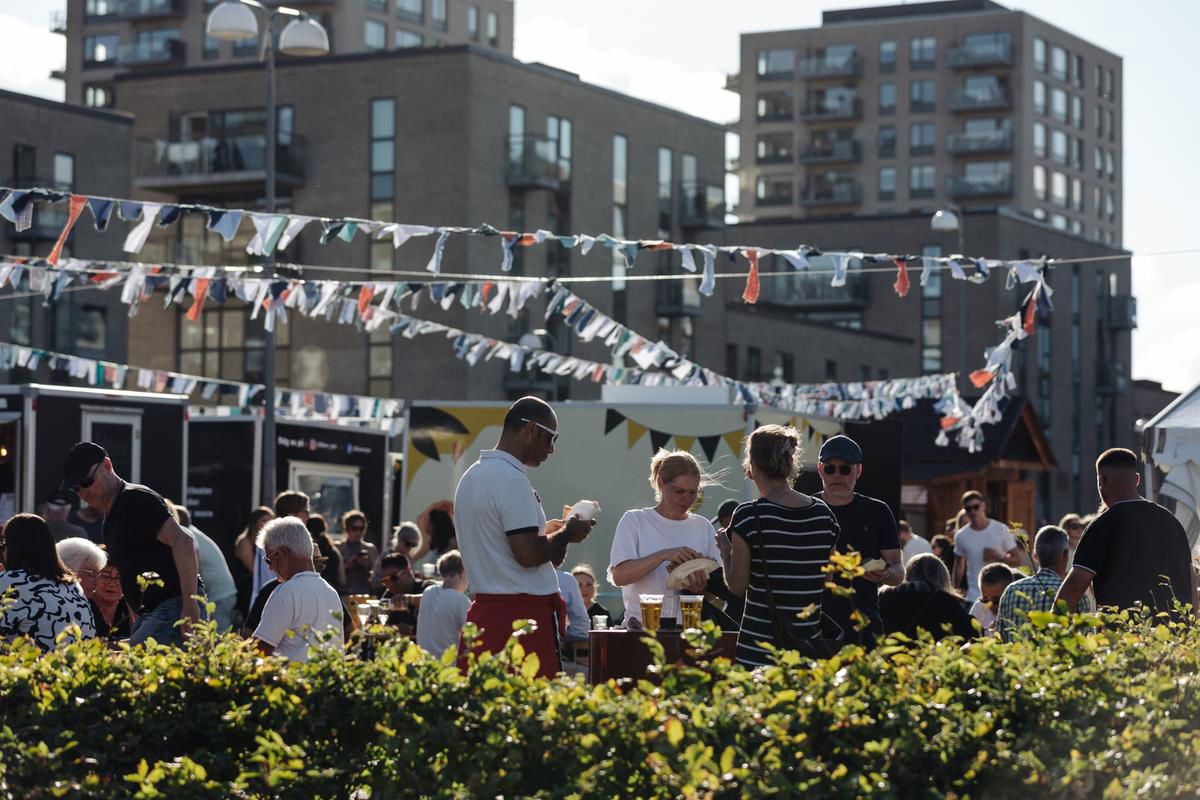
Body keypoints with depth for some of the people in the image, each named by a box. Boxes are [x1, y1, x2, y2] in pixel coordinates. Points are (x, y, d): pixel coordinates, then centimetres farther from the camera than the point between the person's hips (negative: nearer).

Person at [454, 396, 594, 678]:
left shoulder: (473, 475, 15)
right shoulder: (512, 480, -14)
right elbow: (529, 554, -19)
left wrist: (546, 531, 20)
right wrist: (567, 532, -4)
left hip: (483, 611, 9)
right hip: (524, 611, -9)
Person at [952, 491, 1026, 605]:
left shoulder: (1001, 530, -5)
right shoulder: (961, 536, 2)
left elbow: (1017, 560, -2)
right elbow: (959, 566, 14)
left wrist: (999, 557, -20)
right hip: (974, 597, 1)